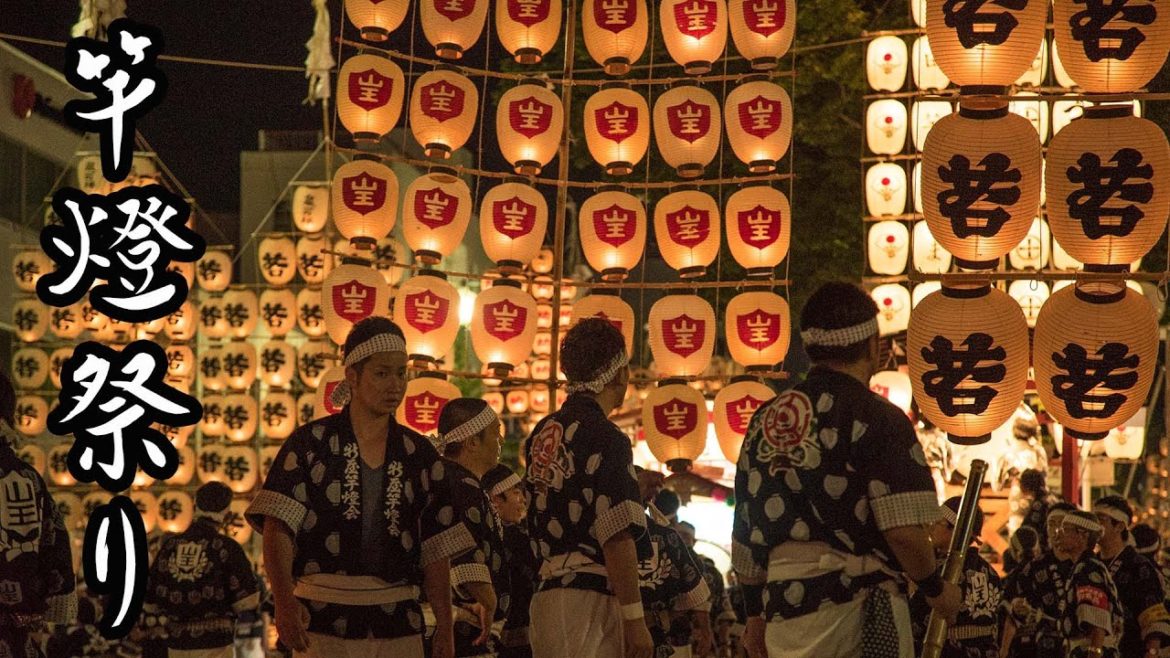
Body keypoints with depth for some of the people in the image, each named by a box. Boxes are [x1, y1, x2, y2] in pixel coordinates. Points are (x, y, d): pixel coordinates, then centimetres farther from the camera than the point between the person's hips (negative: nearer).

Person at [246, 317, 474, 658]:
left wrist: (445, 629, 5)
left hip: (399, 626, 3)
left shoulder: (420, 455, 11)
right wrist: (284, 600, -24)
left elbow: (437, 551, 11)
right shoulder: (309, 444, 1)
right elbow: (277, 528, -9)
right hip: (322, 624, -3)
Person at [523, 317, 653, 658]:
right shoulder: (605, 438, -11)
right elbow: (617, 538, -17)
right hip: (592, 600, -9)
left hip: (545, 592, 9)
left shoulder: (541, 434, 14)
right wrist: (634, 618, -15)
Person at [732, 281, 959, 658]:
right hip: (857, 608, -6)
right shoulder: (876, 417, -7)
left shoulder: (764, 420, 13)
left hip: (783, 610, 6)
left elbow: (744, 533, 16)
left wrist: (755, 613, 24)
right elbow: (903, 530, -14)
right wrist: (936, 589, 3)